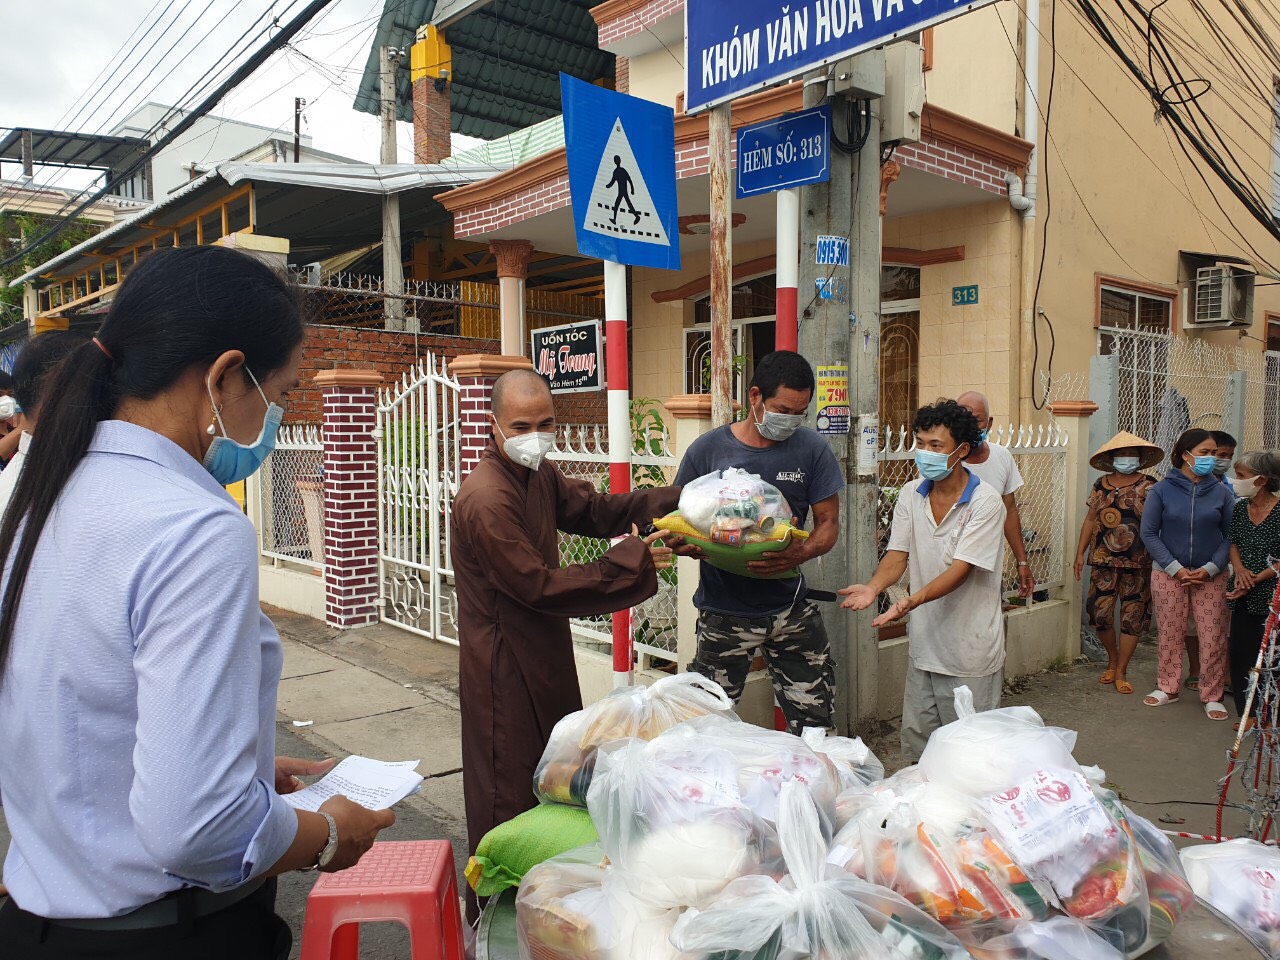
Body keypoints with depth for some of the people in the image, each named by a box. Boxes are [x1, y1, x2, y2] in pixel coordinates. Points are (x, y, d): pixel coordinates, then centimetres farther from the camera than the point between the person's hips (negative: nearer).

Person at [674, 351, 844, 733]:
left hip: (789, 607, 1)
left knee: (816, 725, 6)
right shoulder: (707, 450, -4)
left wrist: (800, 553, -20)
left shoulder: (812, 450, -1)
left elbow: (829, 523, 2)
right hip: (722, 611, -1)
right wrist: (693, 544, -22)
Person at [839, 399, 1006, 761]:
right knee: (915, 750, 15)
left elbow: (960, 570, -21)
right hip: (924, 644, 5)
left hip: (971, 653, -5)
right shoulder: (911, 495, 3)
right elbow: (897, 555, -2)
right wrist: (874, 587, -24)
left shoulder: (985, 501, -14)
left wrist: (911, 601, -36)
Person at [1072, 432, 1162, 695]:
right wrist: (1080, 552, 8)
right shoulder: (1102, 485, 8)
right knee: (1099, 612, -1)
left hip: (1137, 564, -2)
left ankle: (1121, 672, 15)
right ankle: (1112, 660, 24)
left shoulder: (1149, 487, -1)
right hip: (1103, 560, 2)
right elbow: (1090, 519, 11)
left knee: (1132, 616, 4)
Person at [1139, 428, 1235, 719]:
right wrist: (1175, 568, -11)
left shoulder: (1222, 493, 0)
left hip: (1211, 576, 1)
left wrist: (1210, 569, -11)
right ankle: (1167, 687, 24)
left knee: (1213, 637, 2)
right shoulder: (1162, 490, -4)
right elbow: (1149, 533, -4)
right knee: (1170, 634, 9)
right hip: (1168, 573, -1)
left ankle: (1212, 696, 16)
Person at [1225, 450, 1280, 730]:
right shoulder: (1240, 508, 6)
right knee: (1238, 651, 7)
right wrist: (1239, 568, -4)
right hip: (1243, 596, 6)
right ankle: (1246, 713, 19)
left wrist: (1255, 580, -16)